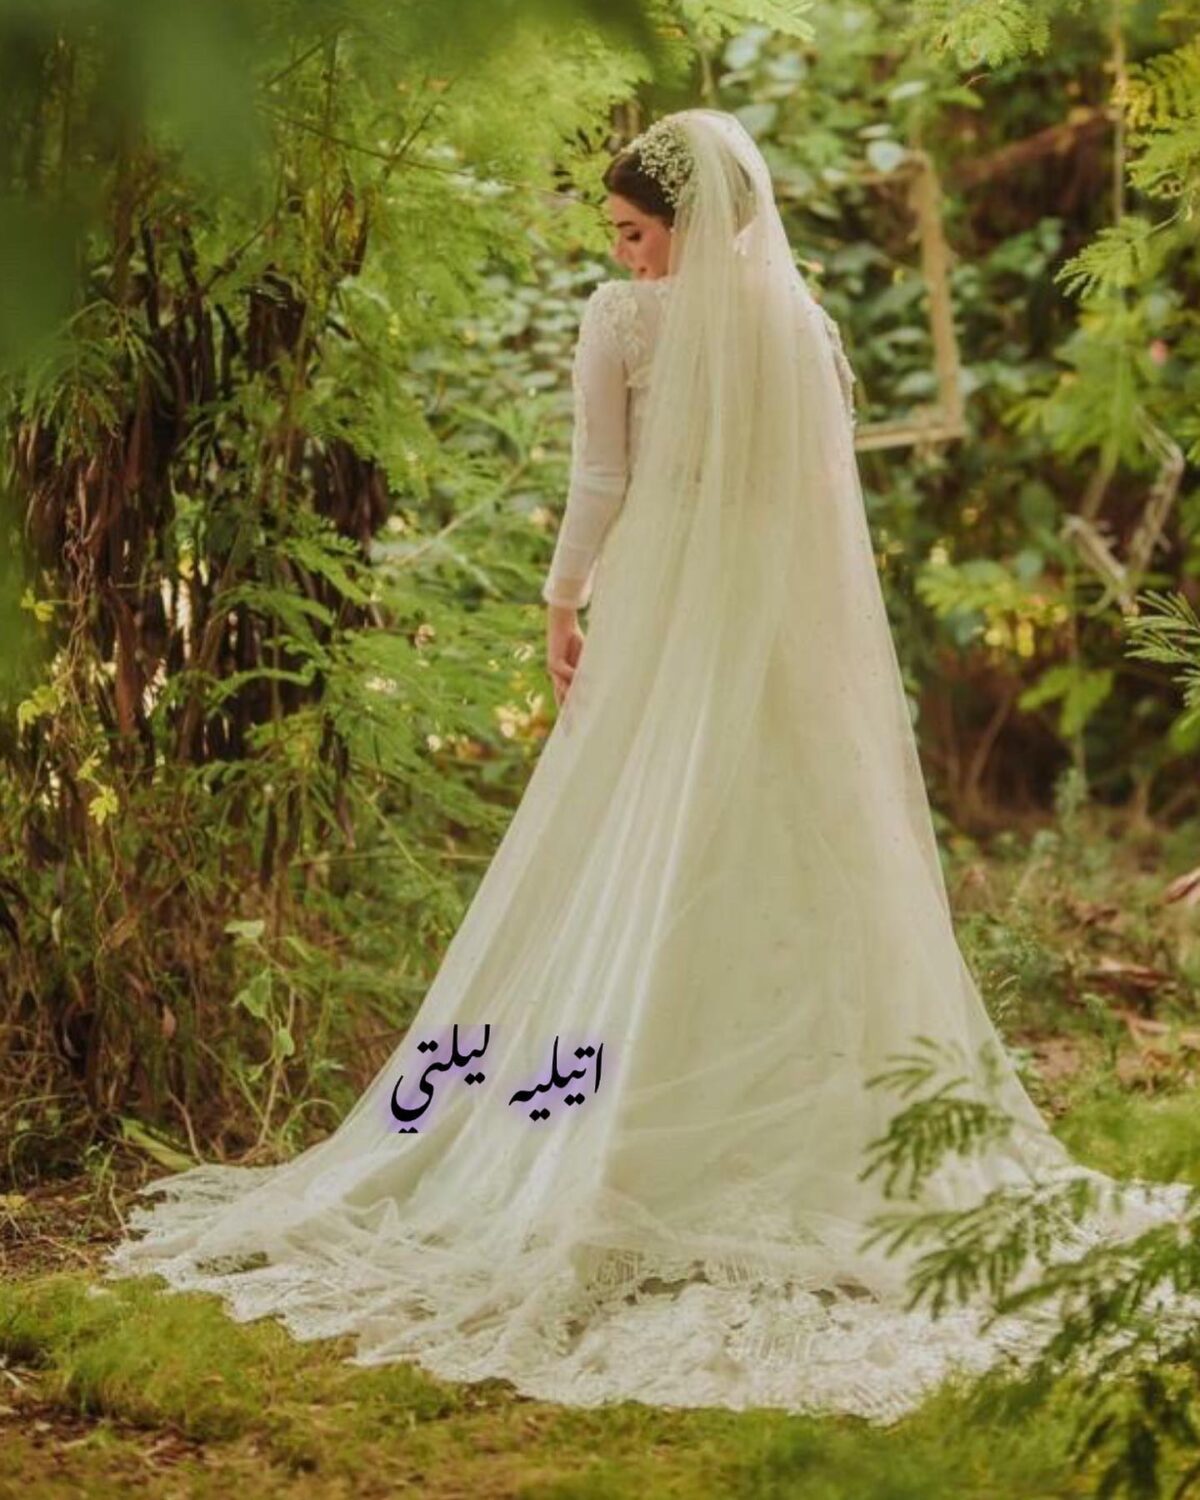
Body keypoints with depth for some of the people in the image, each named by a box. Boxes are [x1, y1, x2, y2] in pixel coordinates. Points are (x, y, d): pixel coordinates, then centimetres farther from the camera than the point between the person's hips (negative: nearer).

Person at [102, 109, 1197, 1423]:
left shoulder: (628, 318, -7)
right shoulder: (805, 324, 5)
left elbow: (600, 486, -5)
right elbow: (829, 498, 7)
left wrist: (562, 603, 7)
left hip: (664, 628, -4)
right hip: (794, 638, 4)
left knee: (639, 876, 2)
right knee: (797, 872, 7)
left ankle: (639, 1155, 3)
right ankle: (800, 1127, 9)